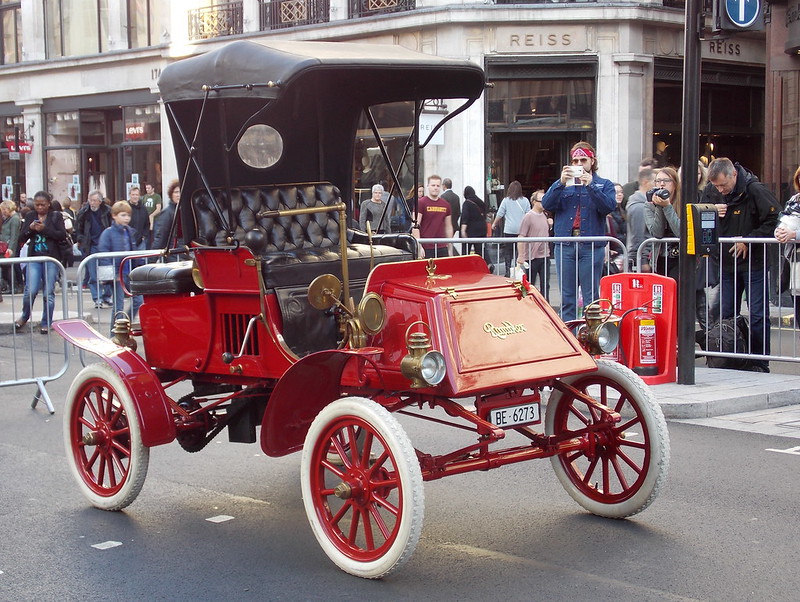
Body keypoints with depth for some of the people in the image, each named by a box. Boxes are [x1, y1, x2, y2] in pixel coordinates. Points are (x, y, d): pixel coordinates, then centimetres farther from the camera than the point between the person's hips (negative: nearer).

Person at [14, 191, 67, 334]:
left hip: (51, 258, -1)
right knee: (30, 291, -8)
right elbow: (21, 238, 9)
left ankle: (46, 323, 14)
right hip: (33, 258, 1)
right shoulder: (30, 216, 9)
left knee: (48, 293, 2)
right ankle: (25, 317, 18)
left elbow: (62, 235, -7)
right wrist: (30, 228, -10)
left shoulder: (56, 216, 2)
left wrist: (44, 229, -17)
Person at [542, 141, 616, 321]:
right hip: (565, 245, 2)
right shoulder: (563, 184, 14)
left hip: (592, 247, -2)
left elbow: (609, 207, -9)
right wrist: (561, 183, -13)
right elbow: (547, 204, 0)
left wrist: (590, 185, -18)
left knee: (591, 297, 0)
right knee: (566, 297, 6)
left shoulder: (604, 185, 9)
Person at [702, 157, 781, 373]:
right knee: (725, 315, 9)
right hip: (726, 263, 5)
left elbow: (774, 220, -14)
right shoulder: (710, 192, 2)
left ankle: (760, 362, 5)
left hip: (753, 263, -5)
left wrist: (748, 242, -17)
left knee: (757, 315, -2)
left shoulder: (754, 190, -14)